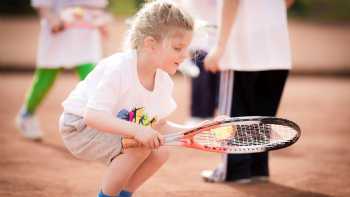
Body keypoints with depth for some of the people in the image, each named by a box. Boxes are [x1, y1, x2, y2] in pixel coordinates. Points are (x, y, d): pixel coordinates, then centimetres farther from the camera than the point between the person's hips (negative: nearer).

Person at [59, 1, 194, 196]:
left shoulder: (164, 82, -5)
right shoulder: (118, 69, -30)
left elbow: (159, 125, 7)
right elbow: (93, 116, -36)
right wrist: (136, 130, -49)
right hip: (79, 126, -8)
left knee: (160, 152, -6)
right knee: (140, 146, -28)